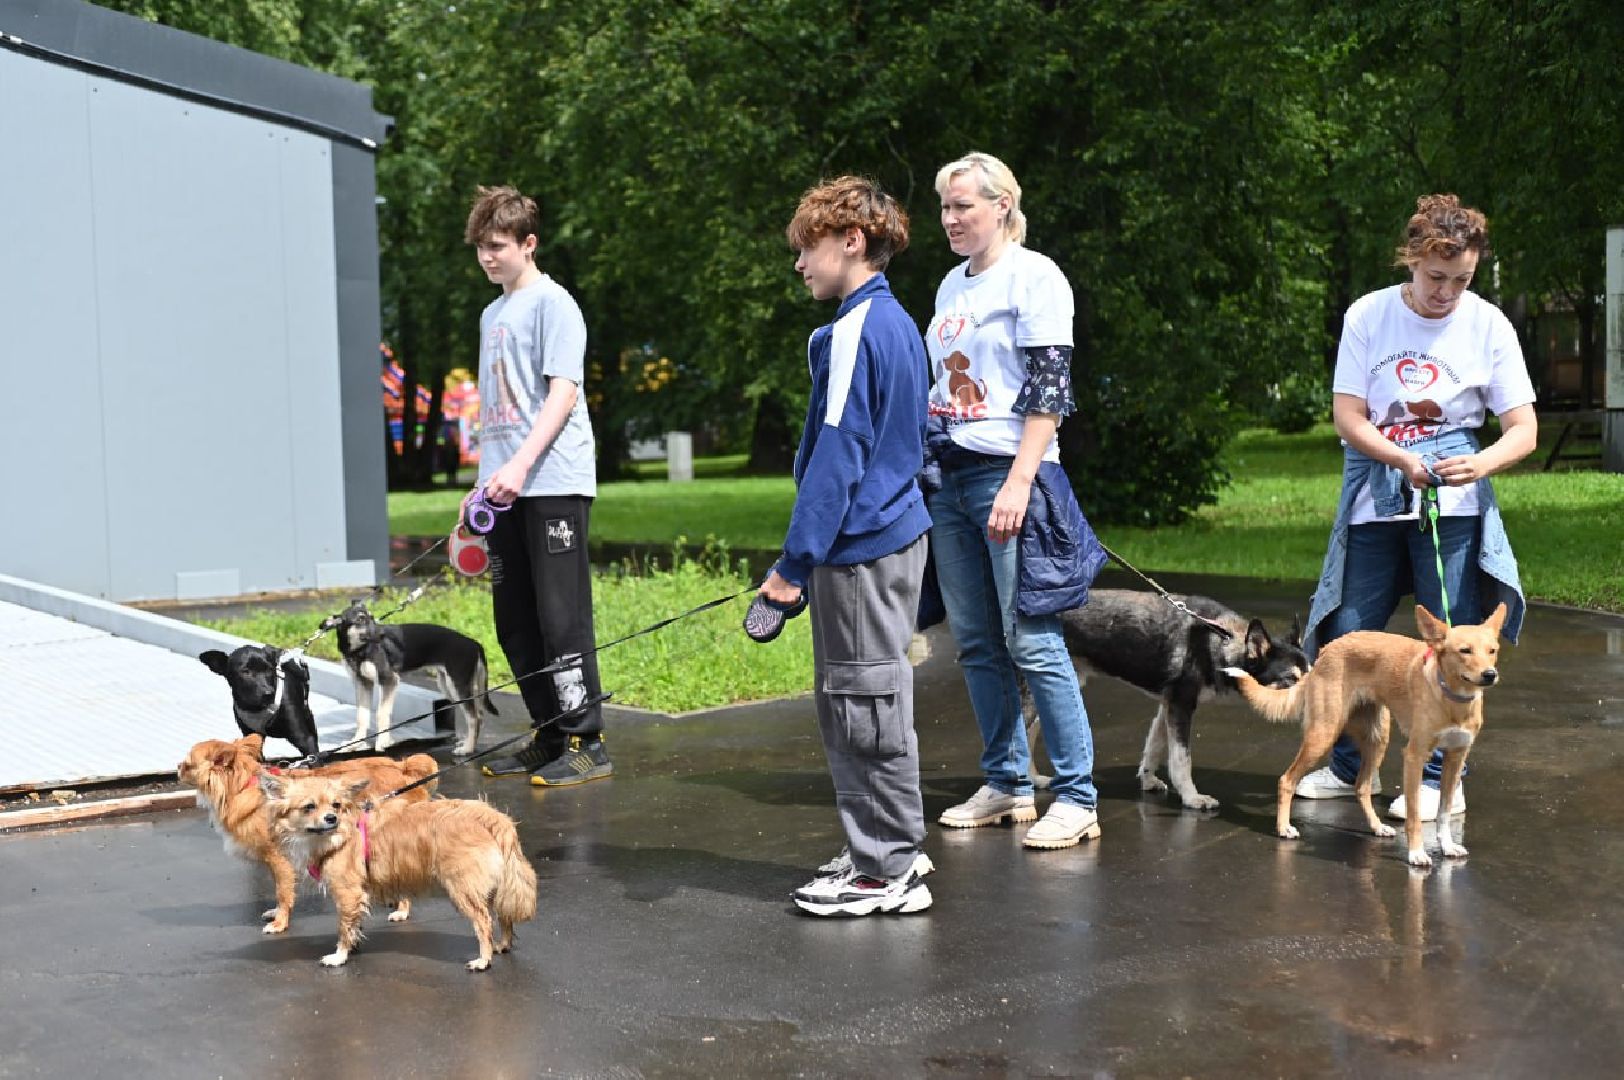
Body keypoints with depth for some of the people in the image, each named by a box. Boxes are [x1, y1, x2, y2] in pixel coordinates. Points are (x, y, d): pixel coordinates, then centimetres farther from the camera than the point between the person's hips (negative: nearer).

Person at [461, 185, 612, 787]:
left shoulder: (552, 304, -4)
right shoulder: (491, 314, 20)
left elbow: (563, 393, -13)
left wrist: (520, 465, -22)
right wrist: (483, 481, 17)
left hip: (553, 482, -8)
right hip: (504, 488, 8)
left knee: (562, 616, -7)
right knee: (516, 623, 10)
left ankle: (585, 743, 0)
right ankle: (549, 738, 19)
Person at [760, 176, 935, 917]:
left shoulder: (856, 328, -15)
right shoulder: (896, 322, 14)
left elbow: (837, 454, -19)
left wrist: (796, 559, -17)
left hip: (859, 548, -10)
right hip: (896, 531, 10)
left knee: (864, 707, -2)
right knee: (852, 703, 17)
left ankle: (887, 871, 6)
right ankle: (892, 848, 25)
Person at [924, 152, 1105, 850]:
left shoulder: (1033, 275, -4)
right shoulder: (953, 284, 18)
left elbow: (1049, 388, -12)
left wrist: (1018, 482, -19)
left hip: (1008, 474, -8)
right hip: (947, 478, 8)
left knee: (1030, 641, -9)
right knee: (976, 643, 8)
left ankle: (1076, 797, -3)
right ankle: (1008, 784, 18)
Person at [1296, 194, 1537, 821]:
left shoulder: (1488, 325, -2)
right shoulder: (1368, 316, -1)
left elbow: (1524, 429, -3)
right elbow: (1347, 417, -4)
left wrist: (1482, 463, -24)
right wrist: (1403, 461, -21)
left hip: (1453, 500, -2)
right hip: (1373, 496, 2)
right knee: (1347, 636, 5)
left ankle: (1442, 780, 7)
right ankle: (1350, 765, 22)